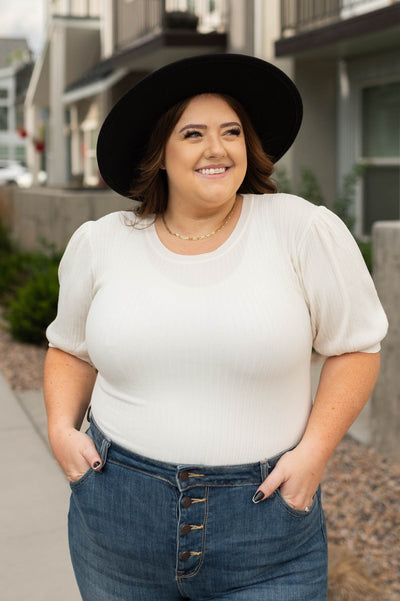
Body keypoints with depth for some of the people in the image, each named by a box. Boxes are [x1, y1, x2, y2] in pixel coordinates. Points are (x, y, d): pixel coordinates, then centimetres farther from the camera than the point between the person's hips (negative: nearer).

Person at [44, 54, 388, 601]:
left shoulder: (304, 231, -7)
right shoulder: (100, 244, 2)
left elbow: (356, 346, -1)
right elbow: (71, 349, 16)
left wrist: (315, 450, -10)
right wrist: (62, 428, 1)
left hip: (264, 518, -2)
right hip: (116, 516, 3)